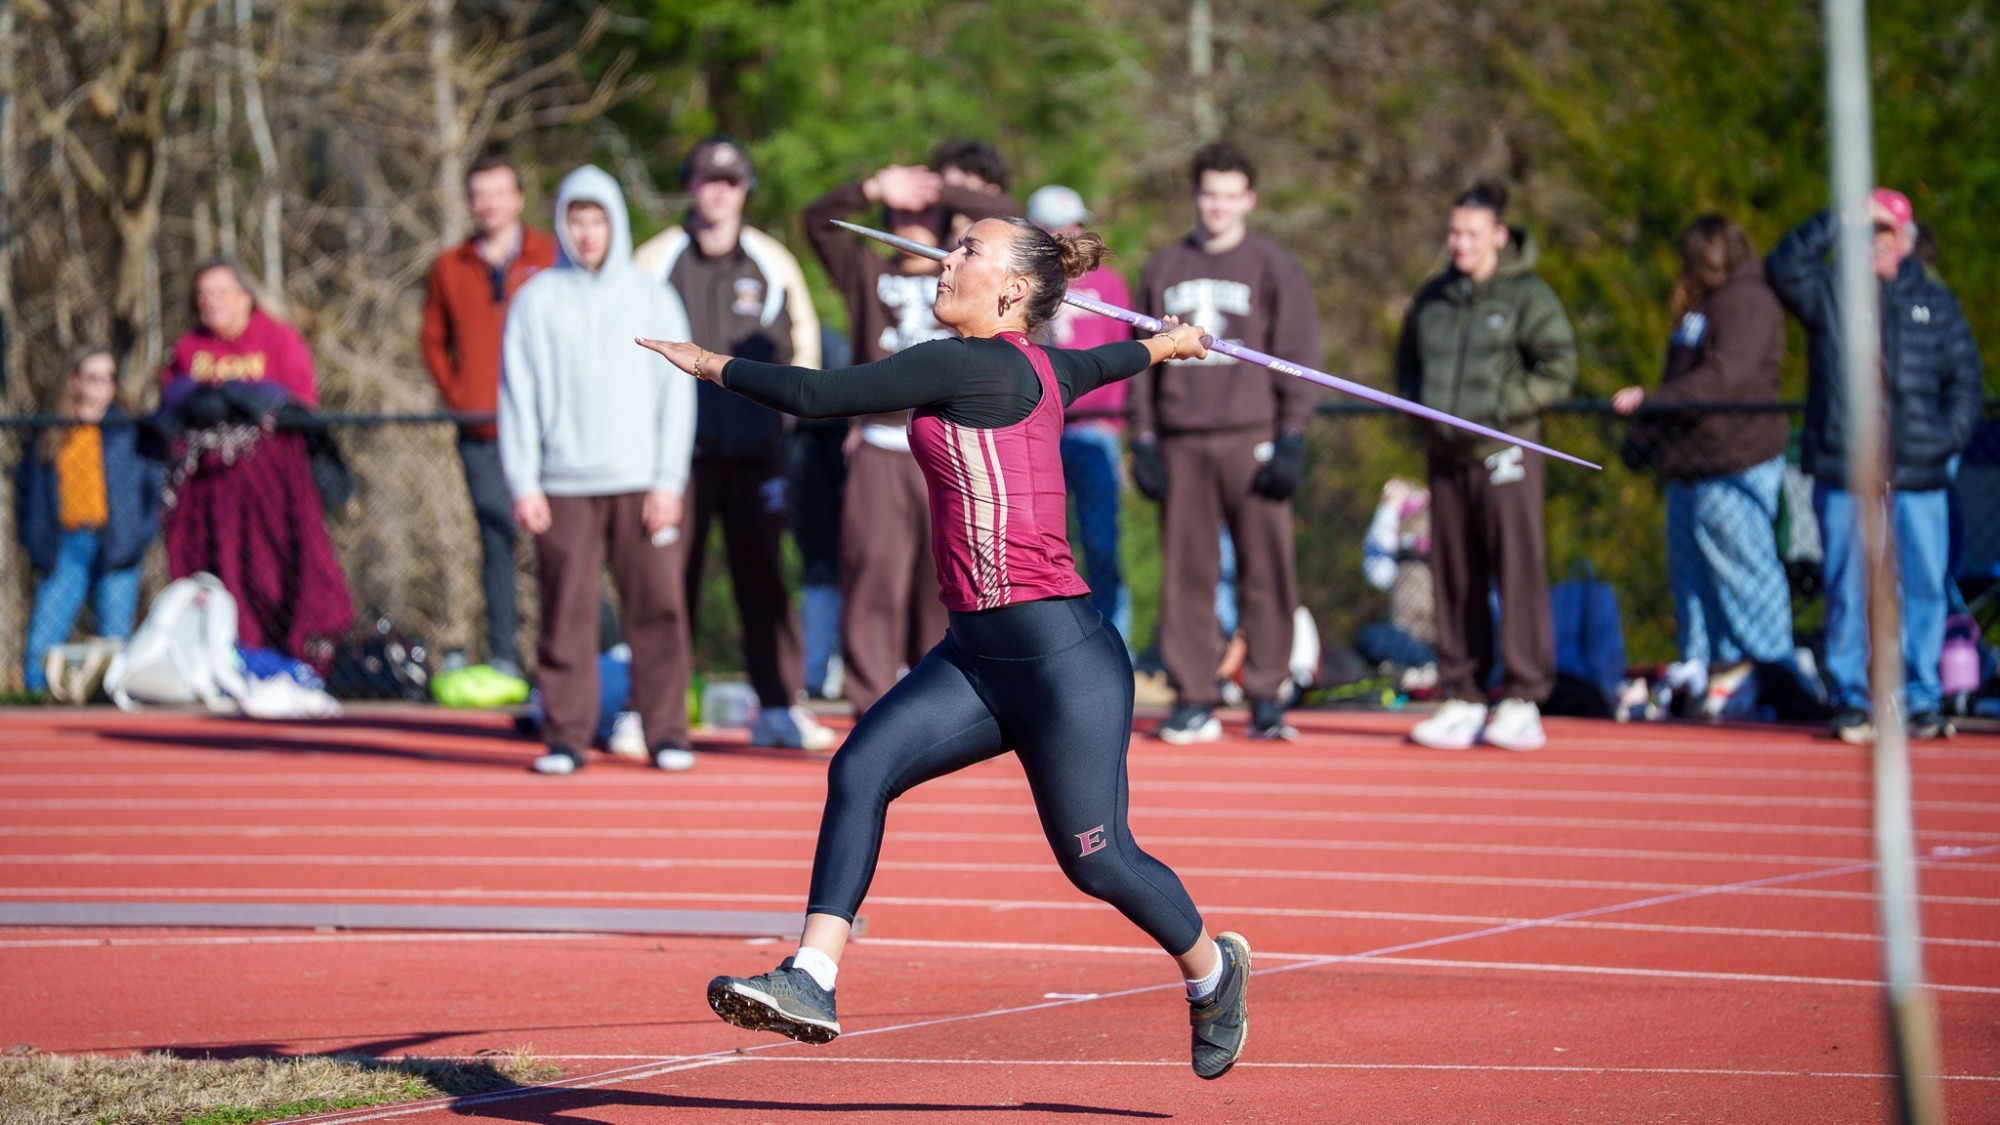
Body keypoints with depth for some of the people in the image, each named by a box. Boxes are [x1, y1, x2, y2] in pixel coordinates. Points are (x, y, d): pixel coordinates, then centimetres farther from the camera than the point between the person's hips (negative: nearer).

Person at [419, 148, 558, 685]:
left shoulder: (552, 258, 3)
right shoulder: (449, 268, 11)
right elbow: (433, 339, 20)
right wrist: (456, 395, 7)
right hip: (482, 433, 2)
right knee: (496, 539, 2)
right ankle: (502, 657, 5)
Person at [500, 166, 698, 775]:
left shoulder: (653, 299, 11)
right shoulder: (536, 301, 9)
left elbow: (677, 395, 8)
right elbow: (517, 397, 7)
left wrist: (669, 480, -2)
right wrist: (522, 483, -2)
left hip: (643, 483, 0)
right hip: (563, 485, 0)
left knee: (658, 609, -4)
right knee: (566, 616, -2)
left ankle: (666, 732, 1)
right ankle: (566, 736, 3)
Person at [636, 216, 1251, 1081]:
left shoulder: (971, 366, -15)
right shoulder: (1035, 369, 11)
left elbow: (815, 396, -15)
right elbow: (1096, 365, 36)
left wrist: (711, 365, -1)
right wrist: (1162, 344, 58)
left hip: (1060, 654, -9)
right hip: (980, 654, 9)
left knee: (1094, 857, 4)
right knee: (860, 768, -8)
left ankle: (1213, 968, 31)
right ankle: (811, 982, -12)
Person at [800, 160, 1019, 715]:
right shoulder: (867, 274, 17)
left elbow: (1007, 217, 5)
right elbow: (818, 220, 6)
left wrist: (939, 191, -3)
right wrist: (875, 189, -10)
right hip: (878, 452, 0)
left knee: (945, 585, 1)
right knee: (873, 580, -6)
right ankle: (871, 712, -4)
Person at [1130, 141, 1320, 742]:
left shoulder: (1273, 268, 6)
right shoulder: (1164, 270, 14)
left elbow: (1297, 356, 3)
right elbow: (1142, 359, 15)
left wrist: (1291, 439, -6)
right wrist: (1143, 439, 7)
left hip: (1251, 438, -2)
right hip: (1181, 443, 2)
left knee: (1265, 573, -4)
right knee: (1186, 574, 1)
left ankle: (1266, 697, 1)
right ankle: (1193, 701, 4)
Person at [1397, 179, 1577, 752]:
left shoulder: (1527, 296, -4)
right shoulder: (1434, 297, 13)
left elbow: (1558, 370, -8)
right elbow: (1408, 361, 26)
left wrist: (1498, 408, -13)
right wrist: (1422, 406, 7)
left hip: (1505, 455, -6)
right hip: (1447, 456, 6)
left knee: (1518, 574, -8)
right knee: (1455, 581, 6)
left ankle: (1522, 700, -5)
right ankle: (1462, 699, 11)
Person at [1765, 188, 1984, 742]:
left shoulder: (1936, 303, 14)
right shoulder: (1828, 294, 9)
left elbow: (1964, 377, 15)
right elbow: (1785, 264, -9)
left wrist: (1951, 436, 0)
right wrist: (1842, 219, -12)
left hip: (1919, 474, 1)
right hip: (1844, 472, -1)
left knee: (1924, 586, 0)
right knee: (1848, 588, -1)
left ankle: (1921, 701, 8)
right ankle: (1850, 702, 5)